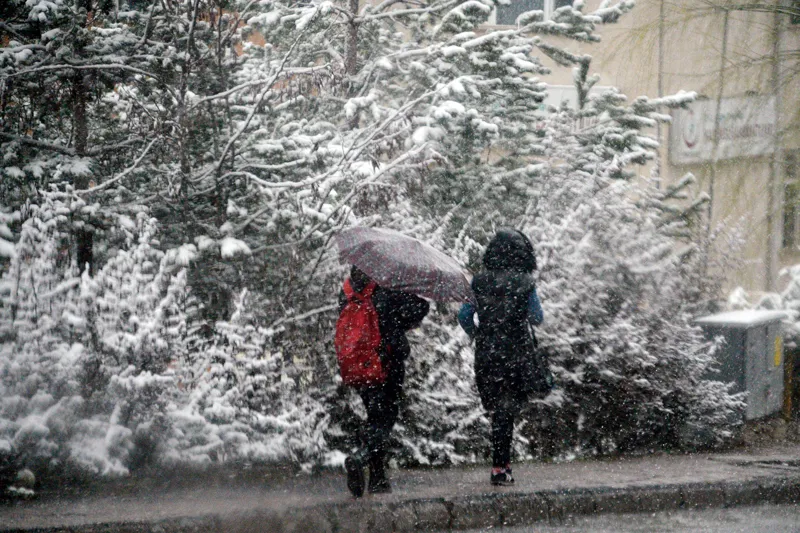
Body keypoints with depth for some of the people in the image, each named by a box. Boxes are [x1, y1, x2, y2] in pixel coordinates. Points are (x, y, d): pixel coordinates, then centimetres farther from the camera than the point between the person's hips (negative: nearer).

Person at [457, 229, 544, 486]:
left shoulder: (479, 282, -2)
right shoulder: (525, 283, -9)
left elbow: (464, 316, 3)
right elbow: (537, 318, 1)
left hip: (486, 355, 3)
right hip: (517, 354, -3)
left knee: (498, 408, 16)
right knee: (507, 410, 3)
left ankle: (503, 464, 20)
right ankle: (499, 467, -1)